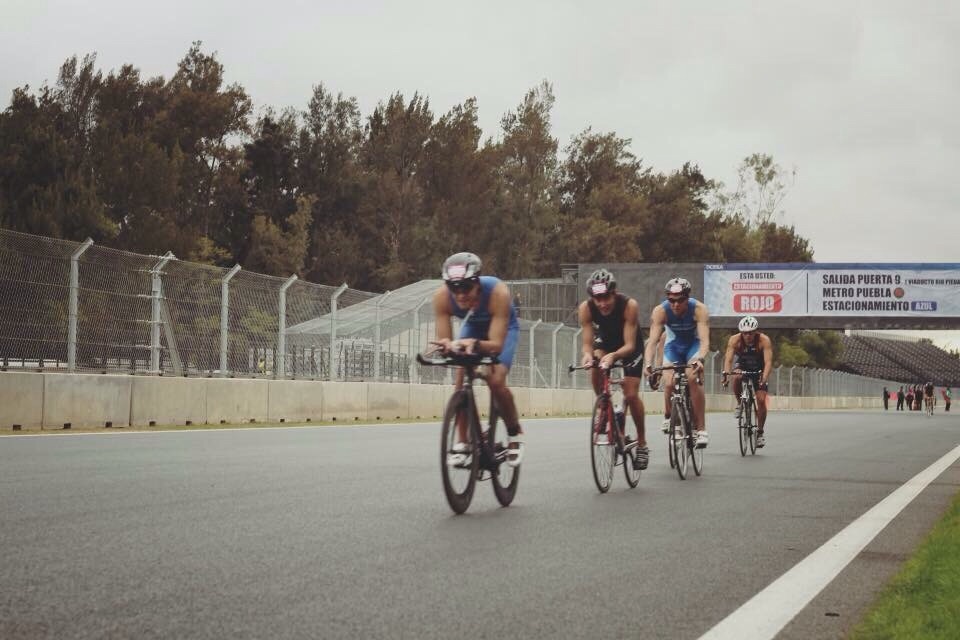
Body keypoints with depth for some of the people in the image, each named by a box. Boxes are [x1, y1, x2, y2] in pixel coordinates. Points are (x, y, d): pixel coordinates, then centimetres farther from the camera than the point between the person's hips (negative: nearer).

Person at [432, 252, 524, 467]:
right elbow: (443, 338, -30)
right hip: (473, 327, 3)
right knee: (461, 380, -16)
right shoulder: (442, 297, -33)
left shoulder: (497, 292, -41)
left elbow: (496, 344, -42)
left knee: (496, 381, -21)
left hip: (503, 329, -3)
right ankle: (463, 443, -4)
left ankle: (515, 434, 3)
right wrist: (446, 345, -54)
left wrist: (475, 344, -63)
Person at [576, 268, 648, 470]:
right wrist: (588, 355, -52)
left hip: (629, 346, -3)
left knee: (631, 395, -12)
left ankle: (642, 444, 5)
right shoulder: (585, 308, -29)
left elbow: (629, 345, -36)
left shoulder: (629, 305, -35)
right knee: (595, 368, -30)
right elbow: (587, 343, -28)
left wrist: (613, 356, -56)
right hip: (604, 342, 3)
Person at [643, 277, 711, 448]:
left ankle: (701, 430, -19)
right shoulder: (660, 311, -28)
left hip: (694, 344, -2)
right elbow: (653, 340, -34)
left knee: (694, 379, -25)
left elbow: (704, 339, -39)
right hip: (673, 345, 2)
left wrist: (700, 359, -59)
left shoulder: (699, 309, -31)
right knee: (669, 383, -17)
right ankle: (668, 416, 15)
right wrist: (648, 364, -51)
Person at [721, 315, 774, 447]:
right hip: (742, 365, 1)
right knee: (736, 377, -35)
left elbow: (768, 362, -36)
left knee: (761, 400, -13)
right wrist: (725, 373, -53)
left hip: (759, 369, 0)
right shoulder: (734, 340, -25)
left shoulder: (764, 340, -28)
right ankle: (740, 404, -9)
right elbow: (728, 359, -34)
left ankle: (760, 432, 4)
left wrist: (764, 378, -52)